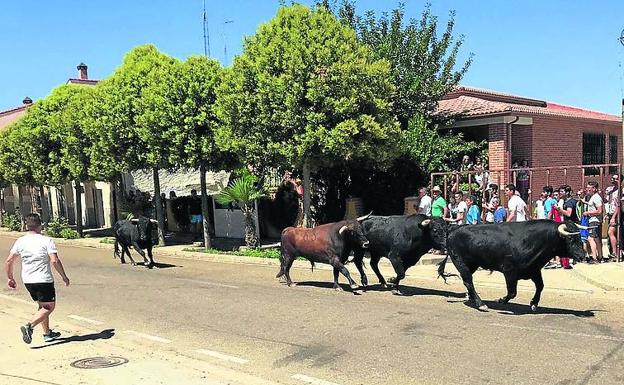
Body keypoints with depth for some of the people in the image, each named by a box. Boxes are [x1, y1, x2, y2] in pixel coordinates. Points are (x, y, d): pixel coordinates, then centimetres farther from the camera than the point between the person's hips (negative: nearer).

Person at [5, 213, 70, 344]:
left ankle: (47, 333, 23)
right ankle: (29, 326, -16)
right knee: (49, 307, 3)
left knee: (42, 306, 19)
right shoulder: (47, 240, -11)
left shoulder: (20, 241, 3)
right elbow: (55, 261, -19)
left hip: (27, 280, 6)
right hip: (44, 280, -6)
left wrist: (10, 278, 17)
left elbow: (9, 261, 4)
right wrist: (64, 277, -9)